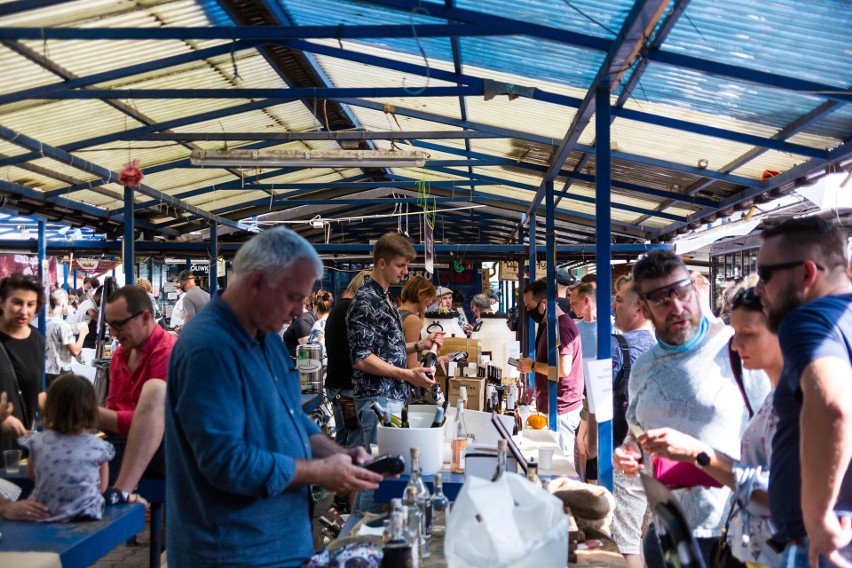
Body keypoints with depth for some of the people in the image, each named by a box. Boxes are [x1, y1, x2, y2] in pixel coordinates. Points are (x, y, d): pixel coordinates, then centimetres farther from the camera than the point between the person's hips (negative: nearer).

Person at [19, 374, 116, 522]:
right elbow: (102, 488, 0)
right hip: (85, 518, -3)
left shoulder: (38, 442, -7)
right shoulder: (99, 447, -11)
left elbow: (32, 475, 13)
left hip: (42, 515, 3)